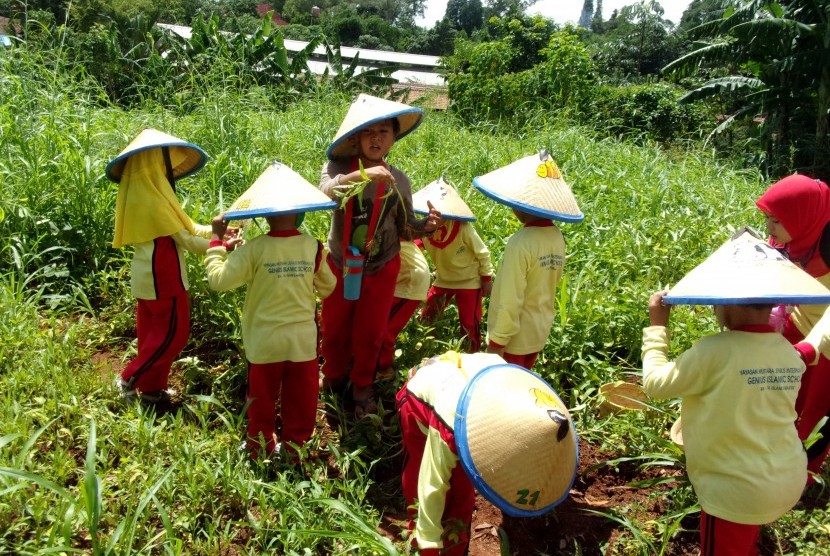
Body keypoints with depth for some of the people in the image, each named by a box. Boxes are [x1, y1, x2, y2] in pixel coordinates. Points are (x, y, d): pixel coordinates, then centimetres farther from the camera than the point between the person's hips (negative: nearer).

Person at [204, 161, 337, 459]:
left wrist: (216, 239, -7)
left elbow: (217, 280, -17)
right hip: (303, 339, 2)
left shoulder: (255, 249, -16)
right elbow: (328, 286, 7)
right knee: (300, 398, 15)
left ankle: (260, 447, 30)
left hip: (265, 341, -2)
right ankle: (294, 445, 27)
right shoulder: (313, 246, -6)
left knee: (262, 398, 16)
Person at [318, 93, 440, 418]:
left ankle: (362, 387, 40)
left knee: (370, 334, 14)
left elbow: (404, 230, -2)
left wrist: (426, 225, -23)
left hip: (381, 269, 1)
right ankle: (334, 378, 45)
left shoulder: (399, 181, -8)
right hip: (341, 265, 0)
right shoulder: (340, 167, -14)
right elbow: (327, 189, -37)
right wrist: (362, 174, -52)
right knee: (334, 330, 16)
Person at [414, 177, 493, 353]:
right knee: (426, 317, 9)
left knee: (469, 324, -3)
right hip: (443, 280, 5)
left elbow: (483, 254, -15)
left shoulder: (463, 229, -27)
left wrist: (487, 279, -10)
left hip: (469, 281, -5)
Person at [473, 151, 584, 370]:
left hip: (514, 336, -7)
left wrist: (496, 341, -15)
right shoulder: (557, 237, -3)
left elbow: (510, 300, -23)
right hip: (540, 333, 7)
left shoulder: (521, 243, -25)